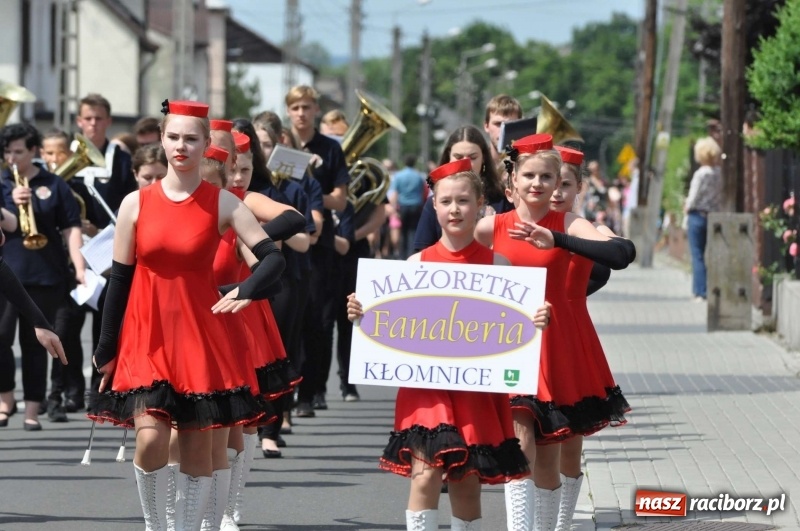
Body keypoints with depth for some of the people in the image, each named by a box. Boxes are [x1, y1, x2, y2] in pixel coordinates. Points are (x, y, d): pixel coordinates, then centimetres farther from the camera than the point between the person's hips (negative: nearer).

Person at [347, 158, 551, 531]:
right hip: (425, 385, 0)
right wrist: (362, 315, -8)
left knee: (467, 483, 7)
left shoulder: (496, 265, 3)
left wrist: (535, 322, -16)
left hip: (476, 391, 0)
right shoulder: (417, 263, 5)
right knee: (425, 475, -13)